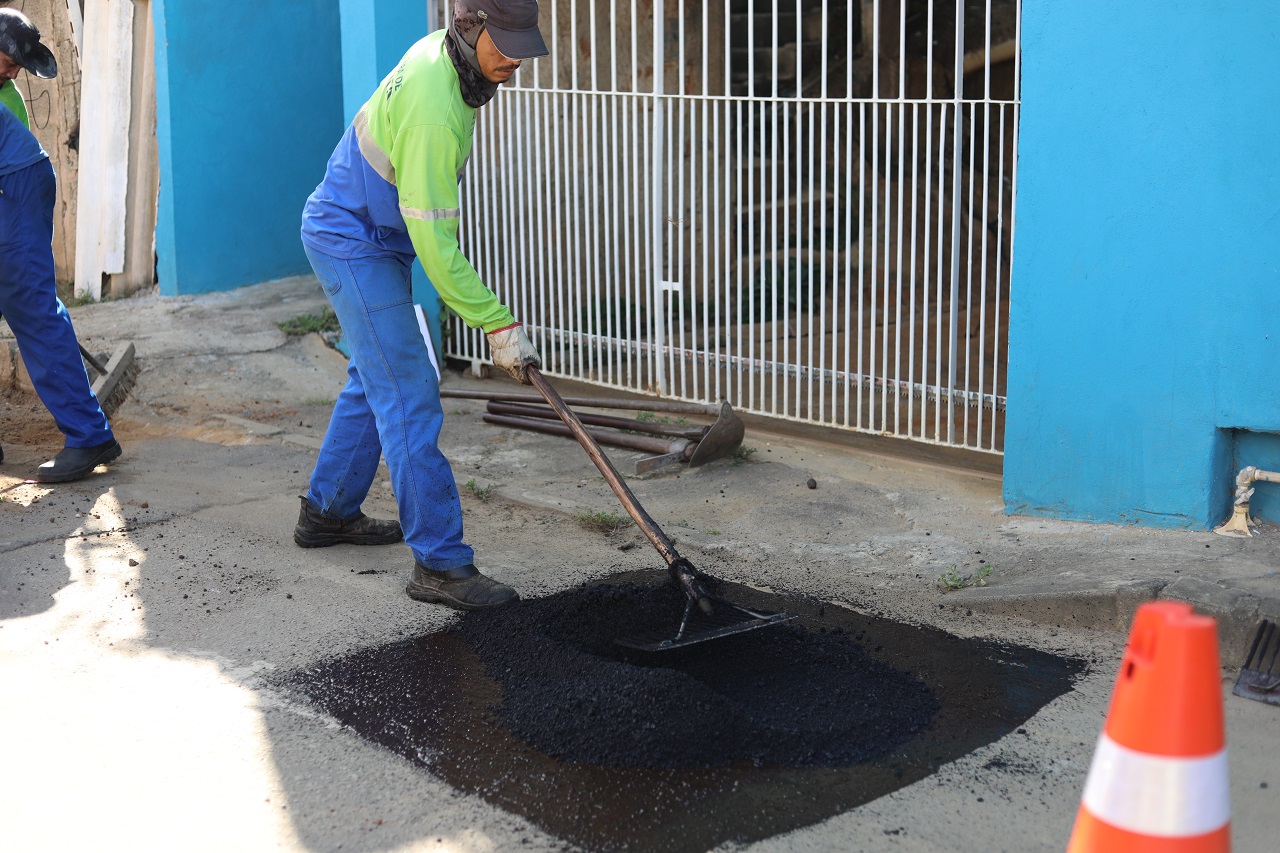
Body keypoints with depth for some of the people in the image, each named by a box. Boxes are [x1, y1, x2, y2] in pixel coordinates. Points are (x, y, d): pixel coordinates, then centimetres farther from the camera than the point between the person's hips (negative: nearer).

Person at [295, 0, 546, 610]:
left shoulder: (442, 53, -1)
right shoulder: (433, 107, -31)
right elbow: (434, 242, -30)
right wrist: (499, 326, -27)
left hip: (374, 237, 10)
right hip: (353, 243, -10)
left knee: (375, 377, 19)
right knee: (409, 395, -12)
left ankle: (327, 511, 34)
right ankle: (440, 563, -10)